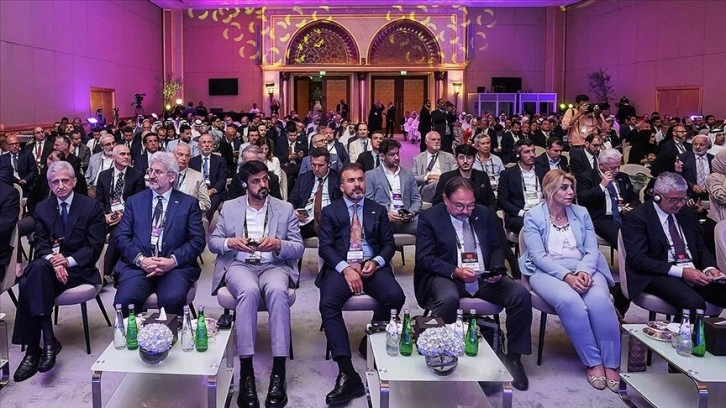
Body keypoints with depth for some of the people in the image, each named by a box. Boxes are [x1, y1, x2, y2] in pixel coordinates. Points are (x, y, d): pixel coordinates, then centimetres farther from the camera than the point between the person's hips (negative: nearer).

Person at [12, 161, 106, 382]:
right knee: (37, 269, -33)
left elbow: (94, 246, -3)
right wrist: (53, 261, -16)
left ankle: (33, 350, -27)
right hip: (49, 264, 4)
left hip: (79, 267, -3)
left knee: (29, 285, -30)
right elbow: (41, 244, 6)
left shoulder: (92, 206, 2)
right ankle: (47, 340, -30)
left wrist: (68, 261, -18)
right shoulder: (42, 209, 14)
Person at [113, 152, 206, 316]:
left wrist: (173, 260, -13)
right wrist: (140, 259, -10)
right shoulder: (134, 201, 16)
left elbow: (198, 241, 3)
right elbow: (122, 237, 8)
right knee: (124, 300, -27)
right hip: (138, 265, 2)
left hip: (175, 267, -1)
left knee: (173, 299, -32)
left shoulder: (189, 203, 10)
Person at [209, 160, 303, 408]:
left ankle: (279, 371, -36)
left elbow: (299, 248, 5)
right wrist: (230, 242, -12)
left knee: (277, 291, -37)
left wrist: (278, 244, -16)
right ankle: (246, 371, -34)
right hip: (239, 265, 0)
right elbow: (213, 242, 11)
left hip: (273, 266, 0)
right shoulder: (230, 207, 13)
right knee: (249, 291, -37)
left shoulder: (285, 209, 10)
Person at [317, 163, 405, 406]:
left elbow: (389, 244, 12)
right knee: (328, 304, -31)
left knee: (396, 296, -30)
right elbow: (325, 247, 2)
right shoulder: (330, 211, 13)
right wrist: (345, 268, -15)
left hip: (373, 266, 1)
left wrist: (376, 262, -10)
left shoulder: (378, 210, 18)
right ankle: (348, 374, -33)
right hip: (341, 267, -1)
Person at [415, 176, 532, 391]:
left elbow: (497, 247, 17)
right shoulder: (429, 217, -1)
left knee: (521, 295, -20)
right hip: (446, 277, -4)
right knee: (448, 298, -38)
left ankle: (514, 356, -3)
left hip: (484, 277, 4)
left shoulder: (485, 214, 12)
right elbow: (424, 257, -7)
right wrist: (455, 271, -22)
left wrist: (497, 269, -6)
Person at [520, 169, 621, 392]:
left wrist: (584, 271, -16)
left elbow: (592, 250, 7)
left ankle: (611, 364, -19)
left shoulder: (581, 213, 14)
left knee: (600, 301, -31)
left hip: (583, 269, 3)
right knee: (570, 302, -35)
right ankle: (593, 362, -19)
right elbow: (539, 256, -8)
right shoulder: (533, 216, 2)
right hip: (548, 272, -3)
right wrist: (566, 275, -22)